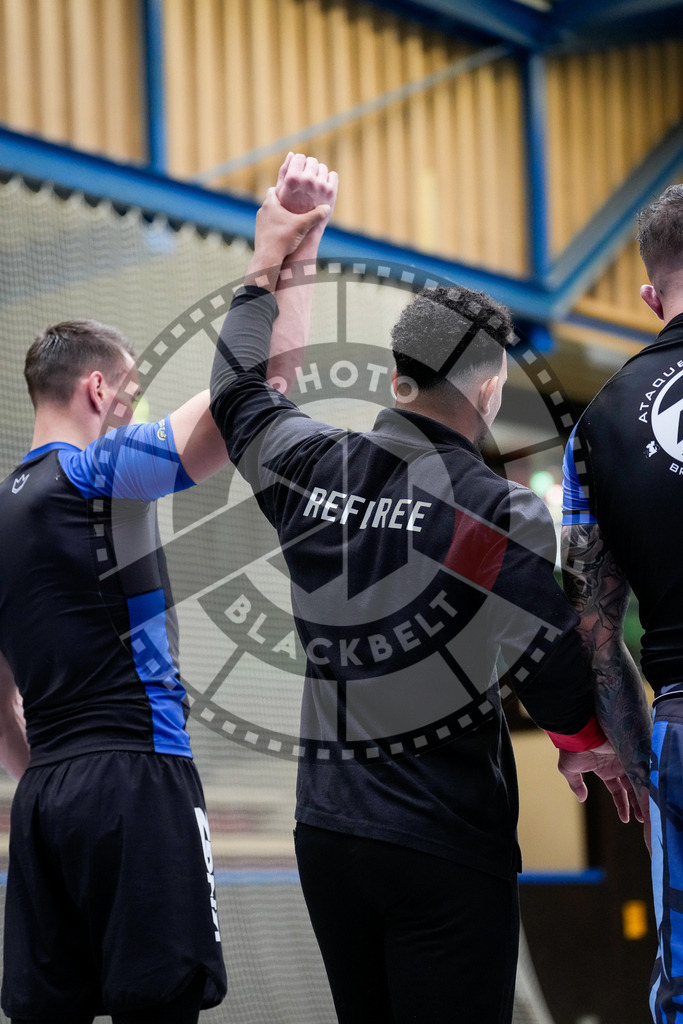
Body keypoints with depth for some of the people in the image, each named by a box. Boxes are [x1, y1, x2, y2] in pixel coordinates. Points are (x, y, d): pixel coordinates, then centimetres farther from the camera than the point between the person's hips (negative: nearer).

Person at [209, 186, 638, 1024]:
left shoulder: (310, 470, 2)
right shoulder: (498, 514, -13)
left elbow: (237, 390, 23)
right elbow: (556, 683, -12)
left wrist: (267, 263, 34)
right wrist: (600, 751, 9)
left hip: (327, 830, 6)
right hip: (445, 843, -6)